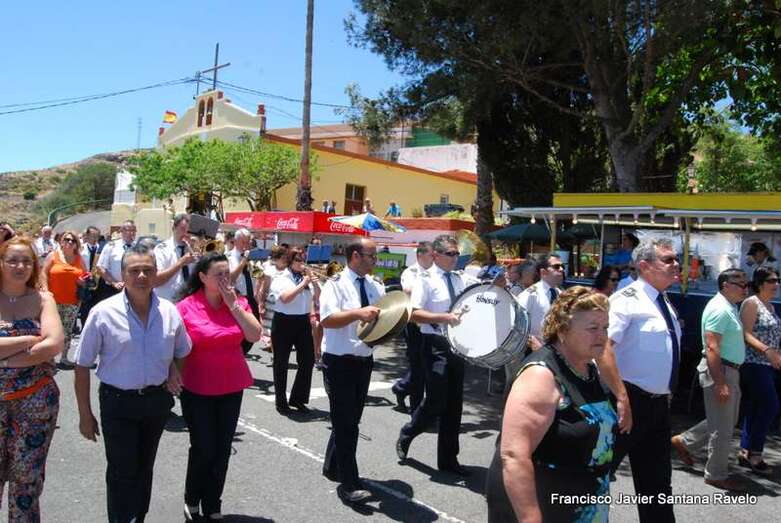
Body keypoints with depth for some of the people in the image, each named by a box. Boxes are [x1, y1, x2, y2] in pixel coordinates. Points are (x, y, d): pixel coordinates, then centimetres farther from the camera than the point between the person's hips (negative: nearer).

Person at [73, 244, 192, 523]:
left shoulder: (170, 312, -5)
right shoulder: (103, 313, -14)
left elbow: (182, 352, 13)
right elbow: (82, 367, -7)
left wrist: (174, 369, -8)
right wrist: (85, 415, -5)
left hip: (157, 400, 4)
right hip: (118, 403, -3)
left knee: (144, 468, 20)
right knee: (122, 473, 3)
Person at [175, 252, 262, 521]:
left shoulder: (238, 302, 0)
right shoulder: (186, 307, -10)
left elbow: (255, 335, -12)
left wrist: (233, 304, -16)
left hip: (231, 388, 3)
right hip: (197, 390, -3)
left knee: (222, 449, 10)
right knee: (203, 448, 3)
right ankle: (192, 499, 30)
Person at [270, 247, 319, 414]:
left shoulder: (307, 277, 7)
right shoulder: (281, 279, -5)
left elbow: (319, 297, 0)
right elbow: (285, 298, -22)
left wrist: (312, 279, -10)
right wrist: (303, 283, -17)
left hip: (303, 322, 5)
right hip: (284, 322, -4)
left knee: (308, 361, 5)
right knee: (281, 363, 5)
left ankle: (298, 399, 20)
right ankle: (281, 402, 17)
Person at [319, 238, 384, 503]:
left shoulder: (376, 285, 7)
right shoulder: (336, 284, -12)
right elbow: (327, 319, -24)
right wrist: (358, 313, -34)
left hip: (364, 360, 7)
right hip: (339, 362, -7)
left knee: (351, 419, 17)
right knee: (345, 422, -3)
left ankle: (333, 467, 35)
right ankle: (349, 484, 6)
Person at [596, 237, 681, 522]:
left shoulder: (665, 304, 12)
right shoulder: (628, 299, -16)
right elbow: (602, 347, -28)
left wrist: (666, 392, 20)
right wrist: (622, 398, -30)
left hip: (659, 404, 8)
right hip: (630, 400, -8)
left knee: (657, 480, 19)